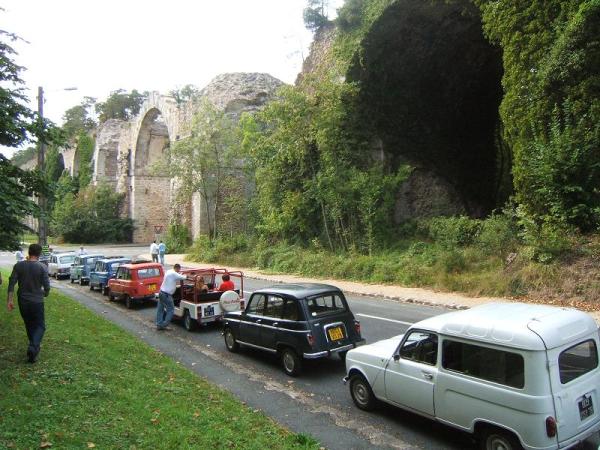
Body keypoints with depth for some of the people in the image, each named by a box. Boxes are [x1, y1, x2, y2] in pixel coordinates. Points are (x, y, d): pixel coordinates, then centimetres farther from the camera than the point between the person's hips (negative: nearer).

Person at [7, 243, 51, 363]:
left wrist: (9, 300, -1)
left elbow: (11, 283, -6)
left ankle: (34, 346, 31)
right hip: (37, 301, -3)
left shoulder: (18, 265, -3)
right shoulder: (42, 267, -12)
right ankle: (33, 347, -16)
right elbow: (47, 286, -11)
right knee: (40, 326, 6)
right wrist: (45, 294, 11)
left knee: (29, 325, 20)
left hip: (23, 301, 4)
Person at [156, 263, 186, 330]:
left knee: (160, 309, 13)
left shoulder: (168, 271, 11)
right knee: (171, 310, 0)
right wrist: (186, 276, 4)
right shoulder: (174, 274, -17)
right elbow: (183, 277, -15)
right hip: (166, 295, -10)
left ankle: (159, 325, 19)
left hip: (161, 292, 10)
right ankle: (164, 325, 1)